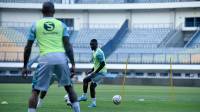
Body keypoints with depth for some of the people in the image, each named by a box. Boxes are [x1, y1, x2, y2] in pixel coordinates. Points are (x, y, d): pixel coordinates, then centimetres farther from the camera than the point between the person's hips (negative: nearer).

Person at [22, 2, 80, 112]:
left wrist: (25, 66, 16)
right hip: (61, 57, 2)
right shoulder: (61, 24, 13)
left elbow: (28, 47, 10)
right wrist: (73, 64, 7)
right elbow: (68, 45, 5)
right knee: (69, 87, 20)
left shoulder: (36, 25, 10)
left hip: (45, 58, -2)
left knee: (35, 91, 5)